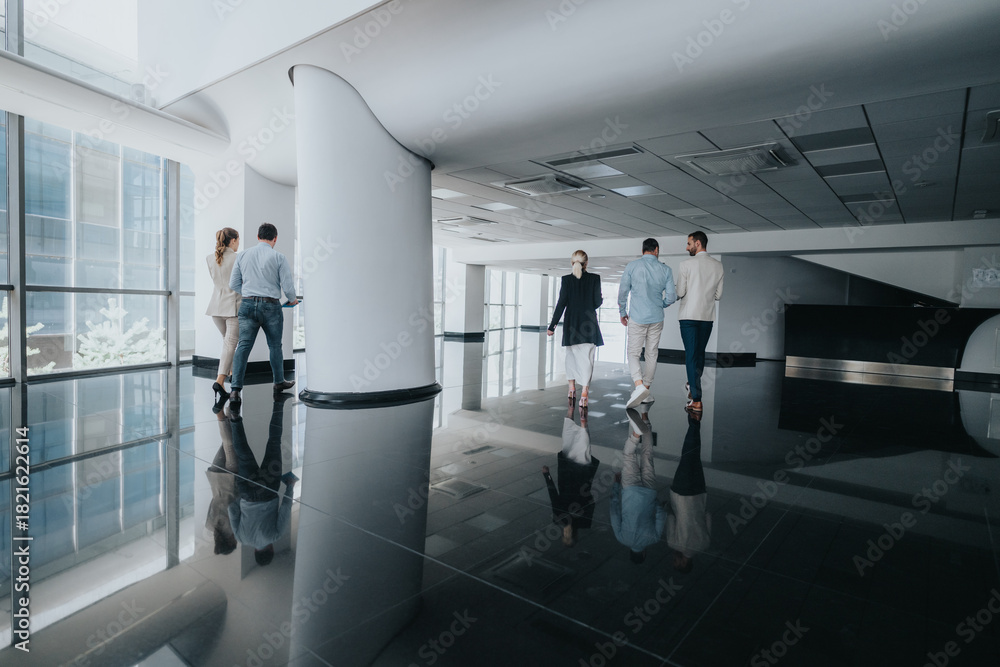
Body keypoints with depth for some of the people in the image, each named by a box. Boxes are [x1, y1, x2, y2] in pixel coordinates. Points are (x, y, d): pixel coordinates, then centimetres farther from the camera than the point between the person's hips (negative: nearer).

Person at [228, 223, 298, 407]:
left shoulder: (243, 255, 7)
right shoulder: (278, 257, -4)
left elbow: (233, 285, 10)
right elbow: (287, 286, -6)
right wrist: (292, 300, 14)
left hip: (247, 304, 2)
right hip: (270, 305, -2)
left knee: (243, 345, -2)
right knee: (275, 345, 14)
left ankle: (236, 389, -12)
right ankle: (279, 382, 31)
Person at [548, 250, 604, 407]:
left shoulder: (566, 279, -3)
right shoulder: (594, 278, -4)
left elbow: (561, 304, -5)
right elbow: (597, 302, -4)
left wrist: (552, 325, 0)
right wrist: (601, 300, 21)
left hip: (571, 323, 1)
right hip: (589, 323, -1)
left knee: (571, 354, 17)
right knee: (587, 357, -1)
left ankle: (572, 388, 23)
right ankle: (585, 391, -14)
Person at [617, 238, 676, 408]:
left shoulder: (632, 266, -5)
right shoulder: (666, 270, 0)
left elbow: (623, 291, -3)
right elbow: (671, 296, -1)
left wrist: (622, 313, 10)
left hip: (637, 317, -2)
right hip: (656, 318, 2)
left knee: (632, 353, 2)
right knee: (651, 354, 11)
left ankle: (639, 385, -19)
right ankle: (646, 391, 17)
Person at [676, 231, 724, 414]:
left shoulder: (686, 264, -8)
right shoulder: (718, 265, 6)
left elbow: (680, 292, -10)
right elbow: (718, 295, 7)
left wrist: (673, 296, 12)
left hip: (689, 315, -4)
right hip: (708, 315, 5)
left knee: (691, 355, -4)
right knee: (700, 353, 18)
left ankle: (696, 400, -8)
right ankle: (693, 386, 36)